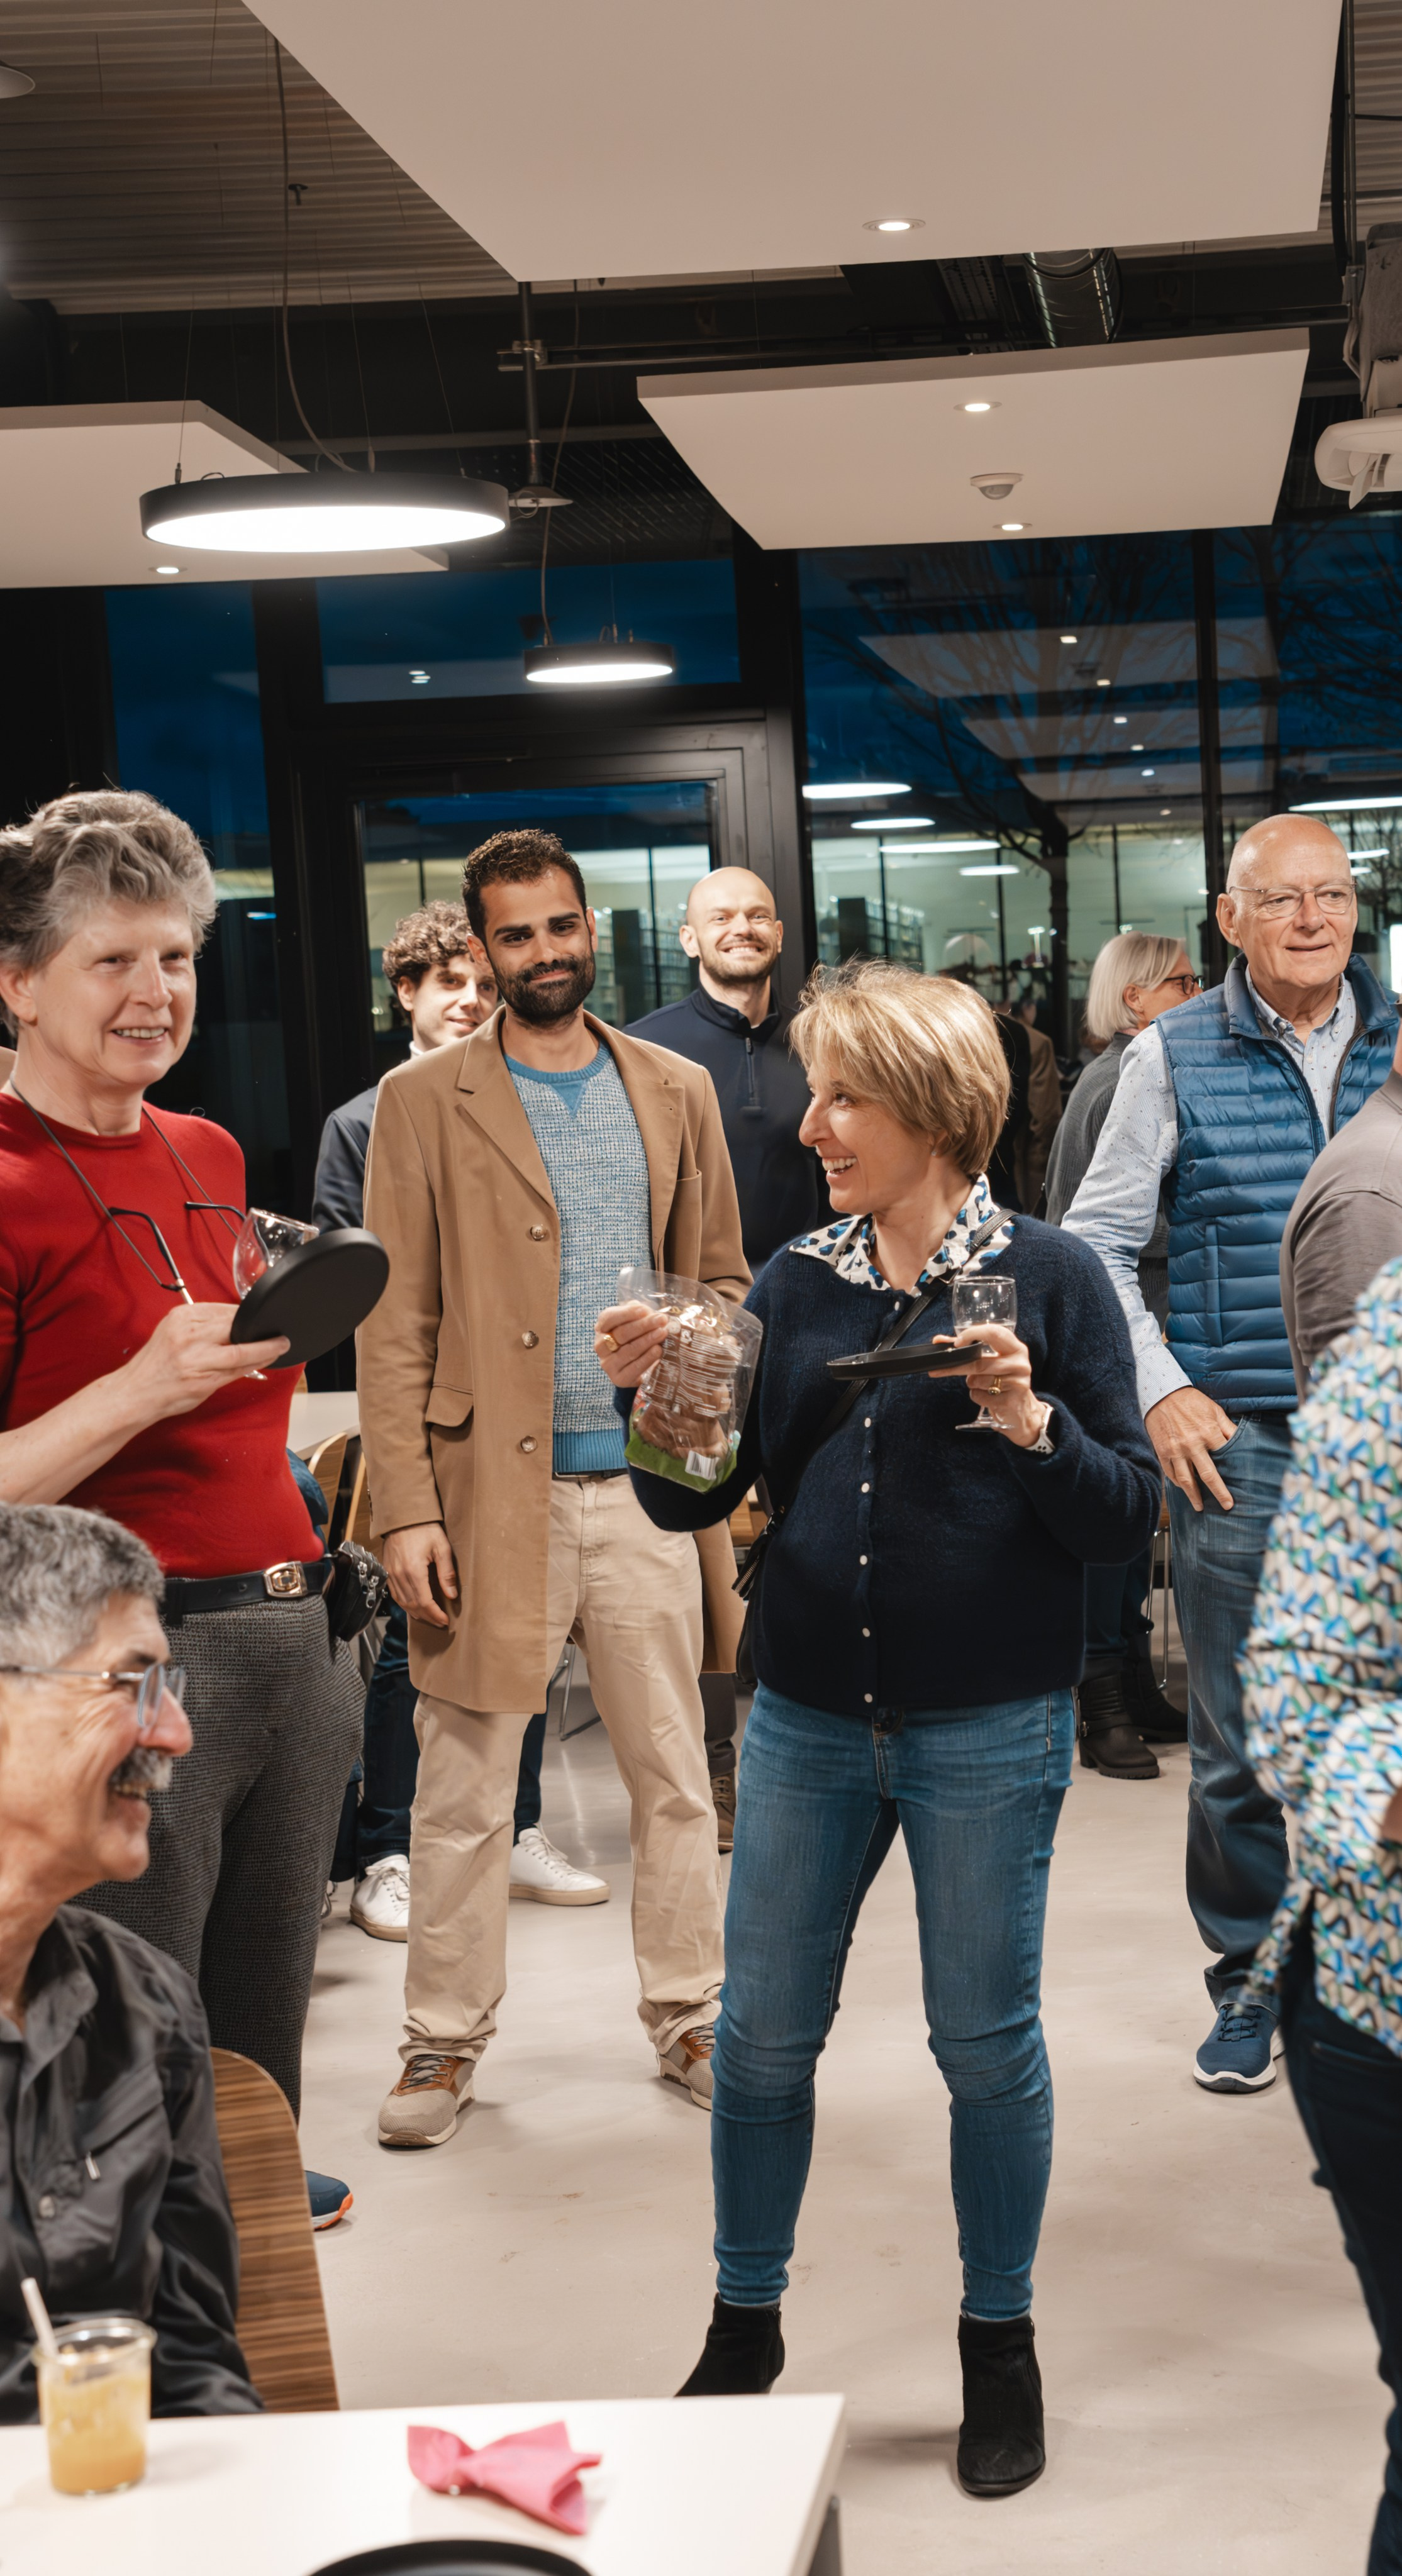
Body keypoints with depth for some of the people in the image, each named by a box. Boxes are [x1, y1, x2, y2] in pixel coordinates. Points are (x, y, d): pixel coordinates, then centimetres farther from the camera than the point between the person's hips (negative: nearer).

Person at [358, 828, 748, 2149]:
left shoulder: (677, 1092, 10)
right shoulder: (424, 1102, 1)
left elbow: (722, 1283, 14)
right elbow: (395, 1326, -2)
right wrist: (406, 1511, -9)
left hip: (648, 1493, 3)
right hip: (491, 1493, -2)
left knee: (676, 1781, 10)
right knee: (463, 1794, 4)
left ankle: (688, 2020, 24)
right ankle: (444, 2039, 18)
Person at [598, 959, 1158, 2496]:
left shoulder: (1047, 1278, -6)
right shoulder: (798, 1284, 4)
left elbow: (1128, 1518, -7)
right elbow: (693, 1502, 5)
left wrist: (1032, 1423, -23)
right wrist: (652, 1396, -13)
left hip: (988, 1733, -3)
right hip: (809, 1719, 4)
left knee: (986, 2041, 7)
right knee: (762, 2033, 10)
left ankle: (999, 2343, 27)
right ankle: (744, 2325, 29)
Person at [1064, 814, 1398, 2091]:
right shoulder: (1176, 1056, 1)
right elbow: (1097, 1243, 6)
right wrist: (1160, 1391, -3)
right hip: (1239, 1442, -1)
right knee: (1237, 1738, 4)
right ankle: (1249, 1982, 19)